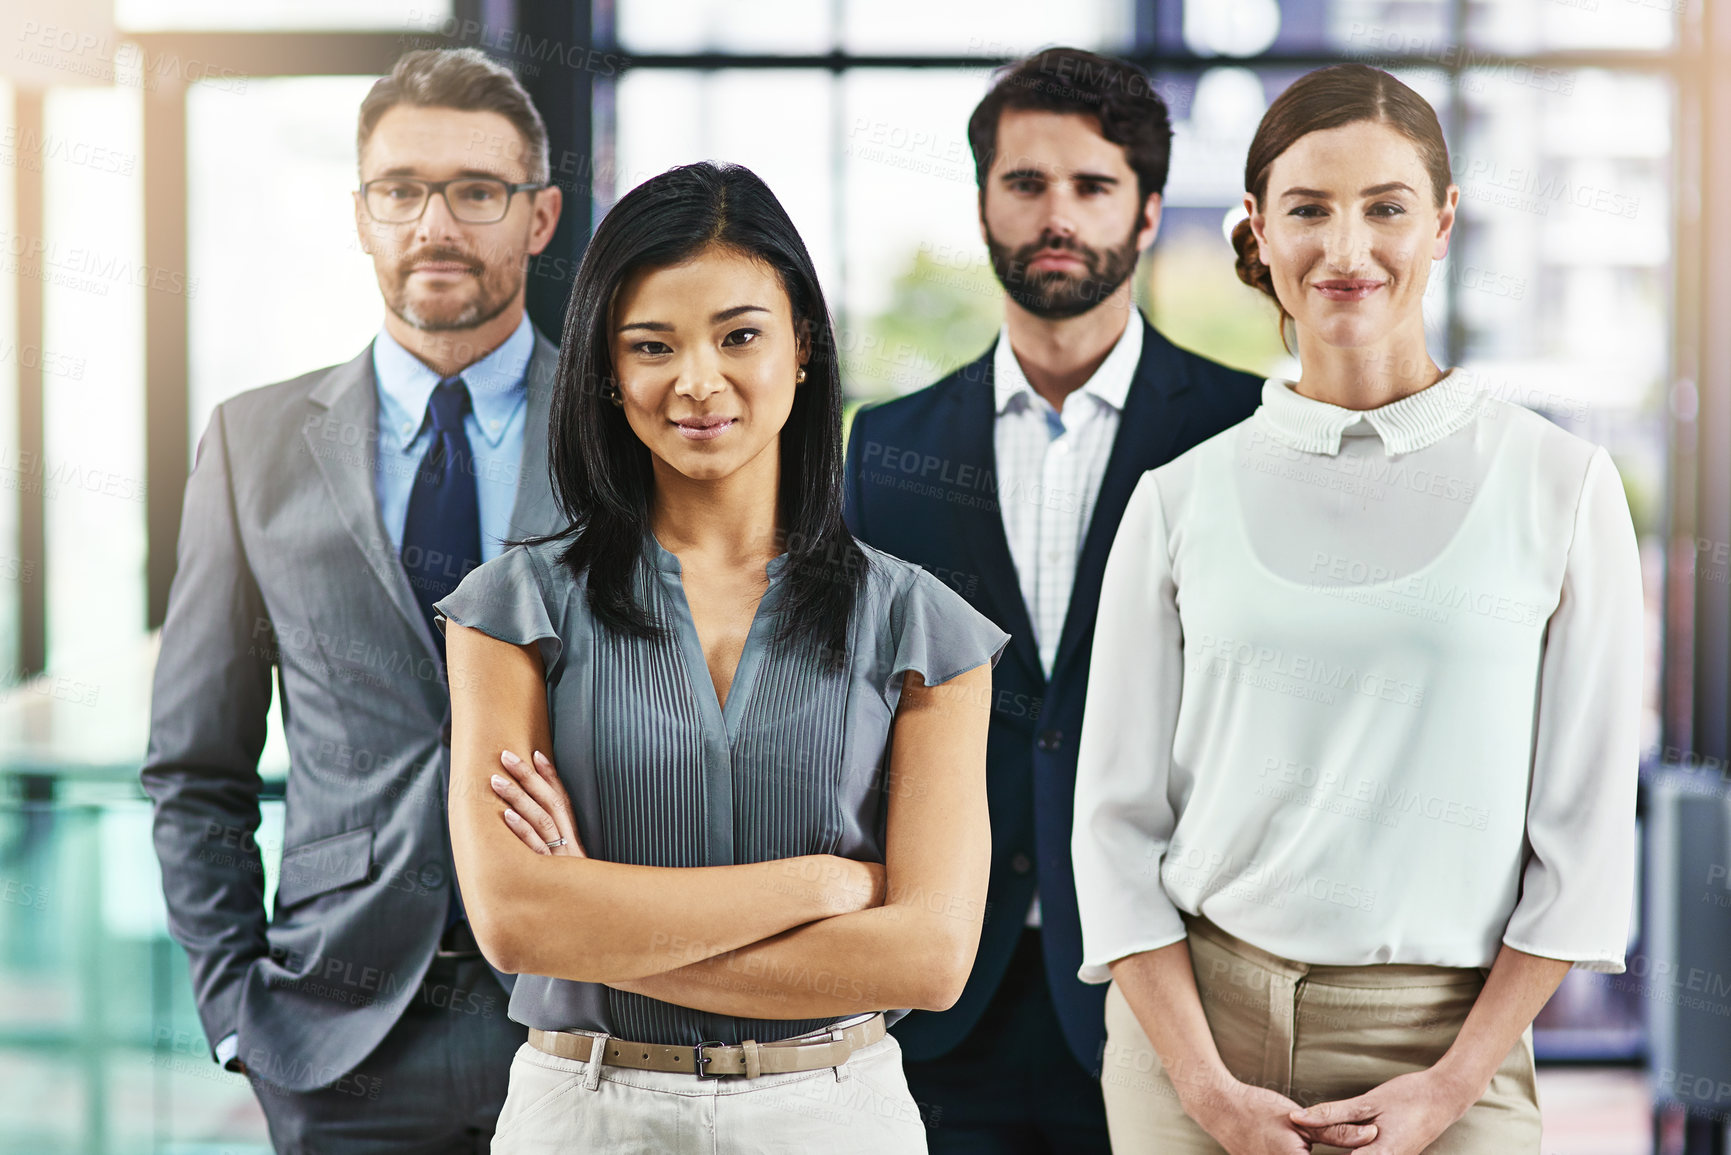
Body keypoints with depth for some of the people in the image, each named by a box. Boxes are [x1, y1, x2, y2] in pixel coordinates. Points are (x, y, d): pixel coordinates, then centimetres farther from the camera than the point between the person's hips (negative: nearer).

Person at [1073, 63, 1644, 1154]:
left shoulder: (1559, 484, -2)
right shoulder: (1180, 501, 2)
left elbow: (1586, 830, -1)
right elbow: (1118, 819, 2)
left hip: (1446, 1035, -1)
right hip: (1193, 1019, 1)